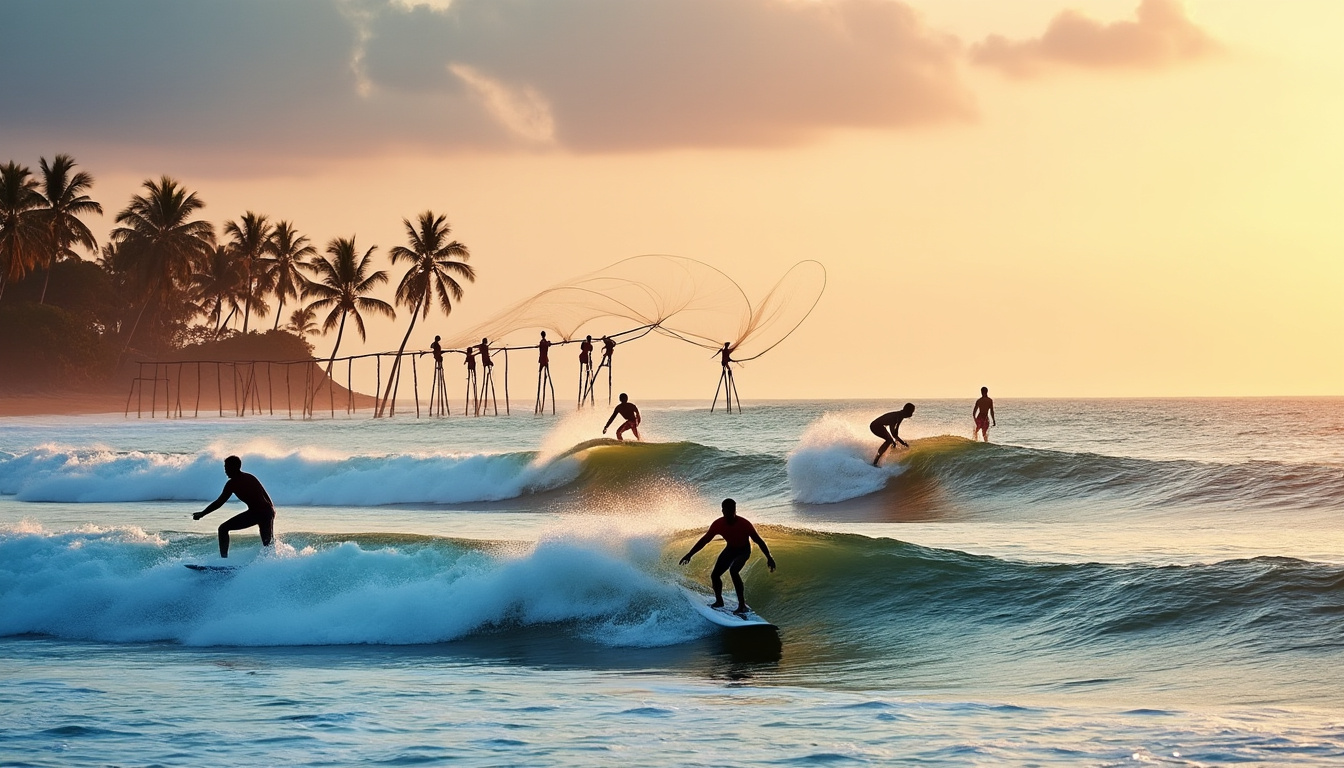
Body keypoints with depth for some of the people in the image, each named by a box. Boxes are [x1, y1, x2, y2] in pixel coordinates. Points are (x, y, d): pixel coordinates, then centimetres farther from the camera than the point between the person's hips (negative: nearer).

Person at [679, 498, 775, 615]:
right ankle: (719, 601, 28)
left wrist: (769, 557, -28)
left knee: (733, 570, -31)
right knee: (715, 575, 0)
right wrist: (690, 555, -11)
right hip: (730, 549, 5)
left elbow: (758, 540, -24)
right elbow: (704, 540, -10)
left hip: (743, 550, -5)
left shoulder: (744, 524, -30)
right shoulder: (718, 524, -20)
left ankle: (742, 604, -27)